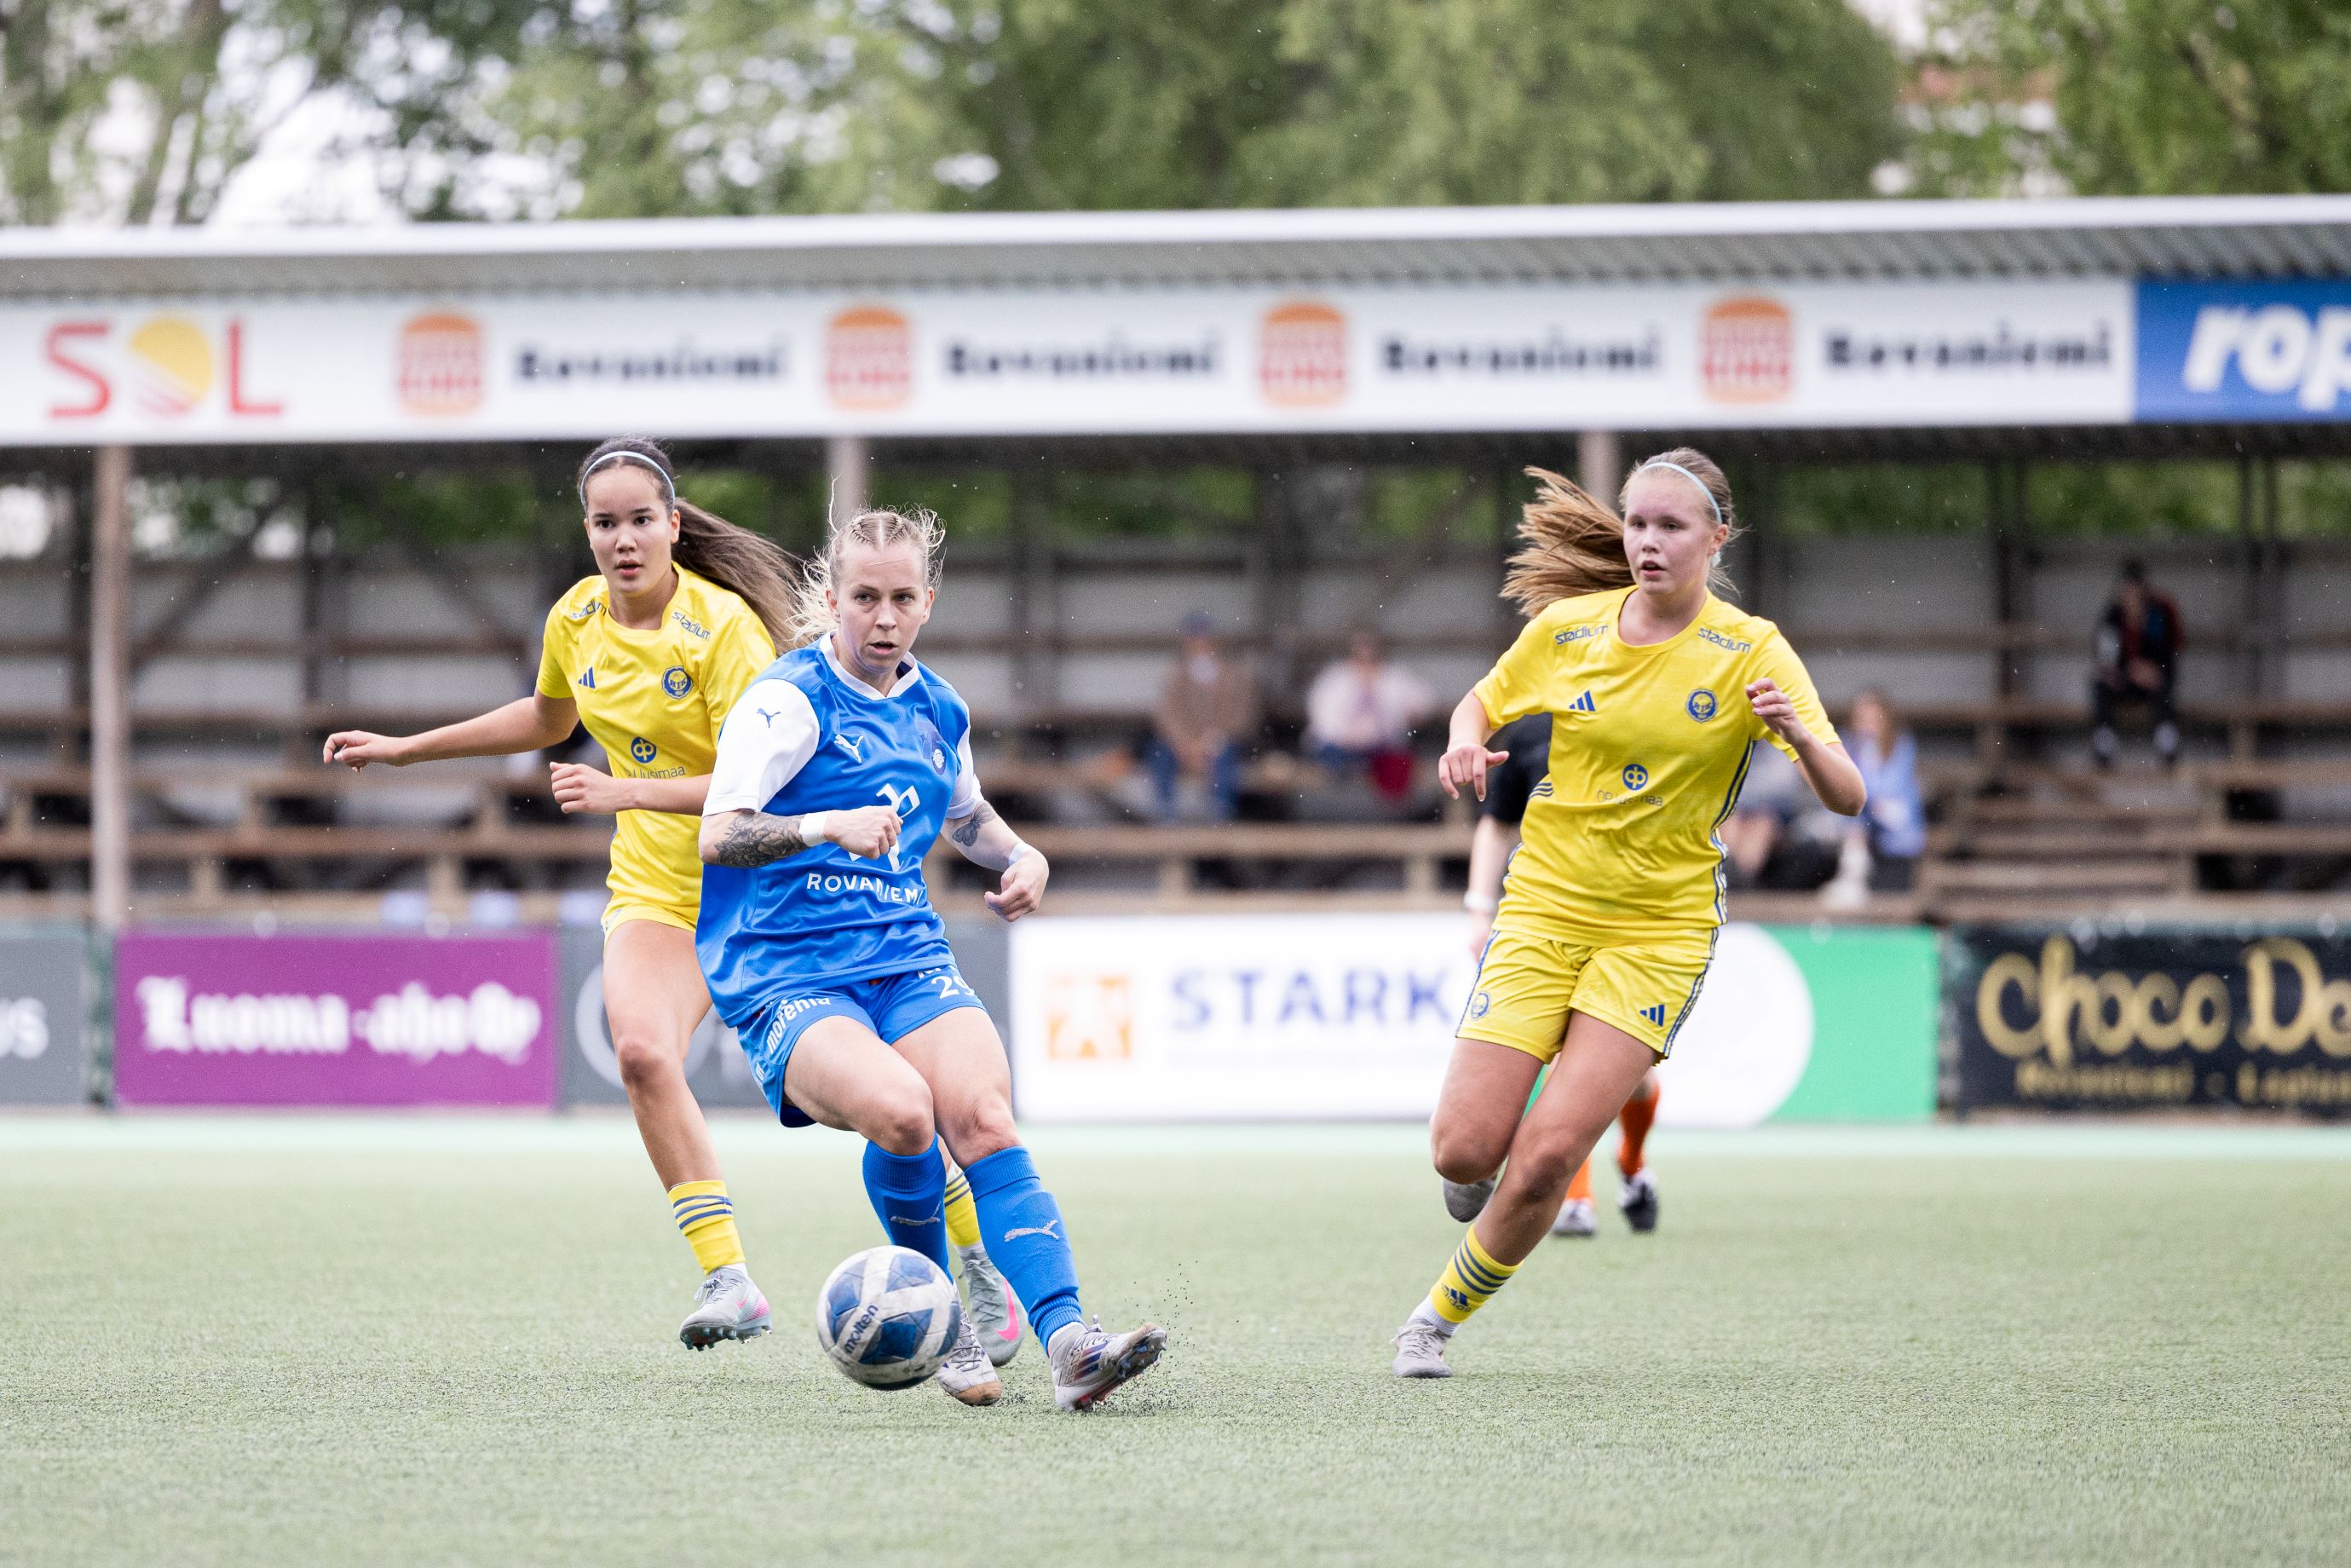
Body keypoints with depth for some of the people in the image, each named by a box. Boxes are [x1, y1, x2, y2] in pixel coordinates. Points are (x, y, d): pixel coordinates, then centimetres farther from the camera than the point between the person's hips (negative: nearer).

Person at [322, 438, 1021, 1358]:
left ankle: (980, 1271, 14)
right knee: (643, 1053, -24)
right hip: (657, 887, 4)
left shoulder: (723, 625, -19)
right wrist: (405, 749, 22)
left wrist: (623, 792, -32)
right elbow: (548, 718, 22)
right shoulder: (577, 618, 0)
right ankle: (728, 1282, -22)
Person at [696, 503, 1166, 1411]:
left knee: (983, 1120, -23)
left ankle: (1066, 1343, -33)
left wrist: (1023, 858, 15)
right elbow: (717, 835, -16)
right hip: (786, 981, -5)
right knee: (898, 1108, -33)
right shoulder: (790, 700, -6)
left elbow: (964, 815, 36)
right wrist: (827, 826, -31)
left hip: (908, 960, 5)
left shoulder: (937, 711, 15)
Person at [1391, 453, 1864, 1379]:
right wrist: (1466, 746, -6)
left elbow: (1845, 798, -13)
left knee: (1547, 1156, -15)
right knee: (1465, 1149, -10)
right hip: (1545, 905, 2)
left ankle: (1443, 1314, 9)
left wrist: (1797, 731, -34)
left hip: (1660, 927, -2)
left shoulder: (1751, 652, -7)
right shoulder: (1565, 628, -1)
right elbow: (1483, 703, 18)